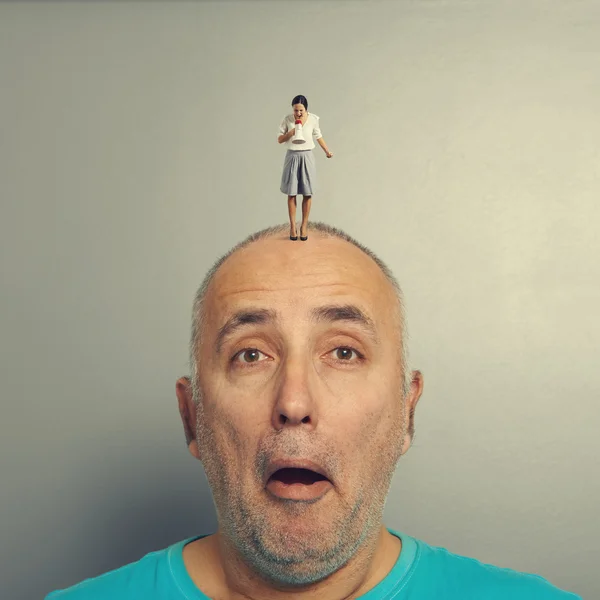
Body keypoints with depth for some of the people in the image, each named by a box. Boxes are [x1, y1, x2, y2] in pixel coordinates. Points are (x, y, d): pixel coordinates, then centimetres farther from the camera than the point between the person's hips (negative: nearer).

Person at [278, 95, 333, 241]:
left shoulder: (313, 119, -5)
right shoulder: (287, 120, -7)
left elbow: (318, 136, 10)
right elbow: (279, 139, -1)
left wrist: (327, 151, 2)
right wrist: (290, 133, -19)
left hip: (307, 157, 1)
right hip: (292, 157, 0)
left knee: (307, 193, 2)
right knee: (291, 193, 3)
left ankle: (304, 225, 14)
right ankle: (292, 226, 12)